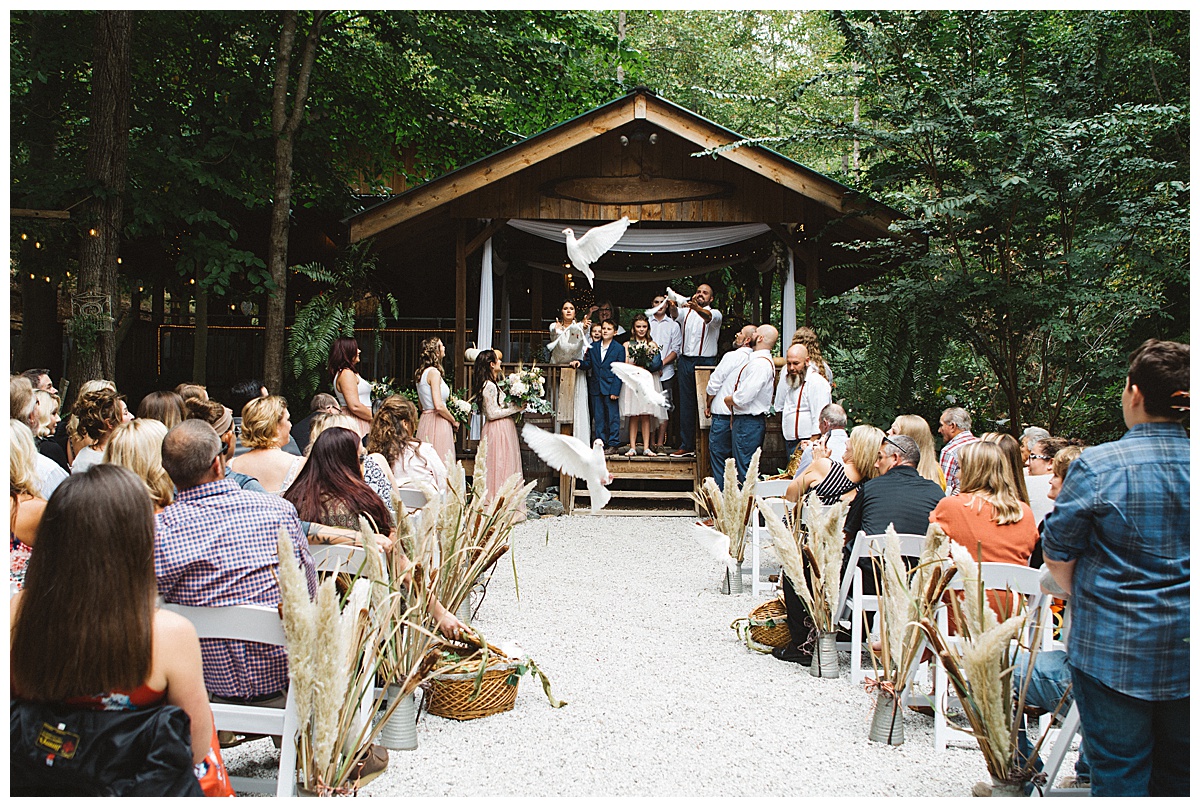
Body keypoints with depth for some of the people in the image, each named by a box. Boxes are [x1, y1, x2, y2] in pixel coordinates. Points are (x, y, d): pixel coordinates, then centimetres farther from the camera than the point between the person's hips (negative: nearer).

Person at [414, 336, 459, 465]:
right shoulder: (434, 372, -13)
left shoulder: (420, 372, 13)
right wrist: (454, 422, -6)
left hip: (425, 420, 9)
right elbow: (439, 406, -20)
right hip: (437, 424, -9)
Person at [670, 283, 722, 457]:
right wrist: (672, 306, -33)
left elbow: (709, 317, -21)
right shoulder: (686, 312, 14)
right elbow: (676, 314, -8)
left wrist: (696, 307, -42)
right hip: (685, 362, 4)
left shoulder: (715, 314, 4)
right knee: (686, 405, 5)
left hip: (706, 363, -3)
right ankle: (686, 446, 10)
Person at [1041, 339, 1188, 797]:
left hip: (1113, 649, -4)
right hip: (1186, 655, 4)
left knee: (1119, 773, 8)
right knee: (1176, 774, 18)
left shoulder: (1097, 466, -15)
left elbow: (1057, 554, -7)